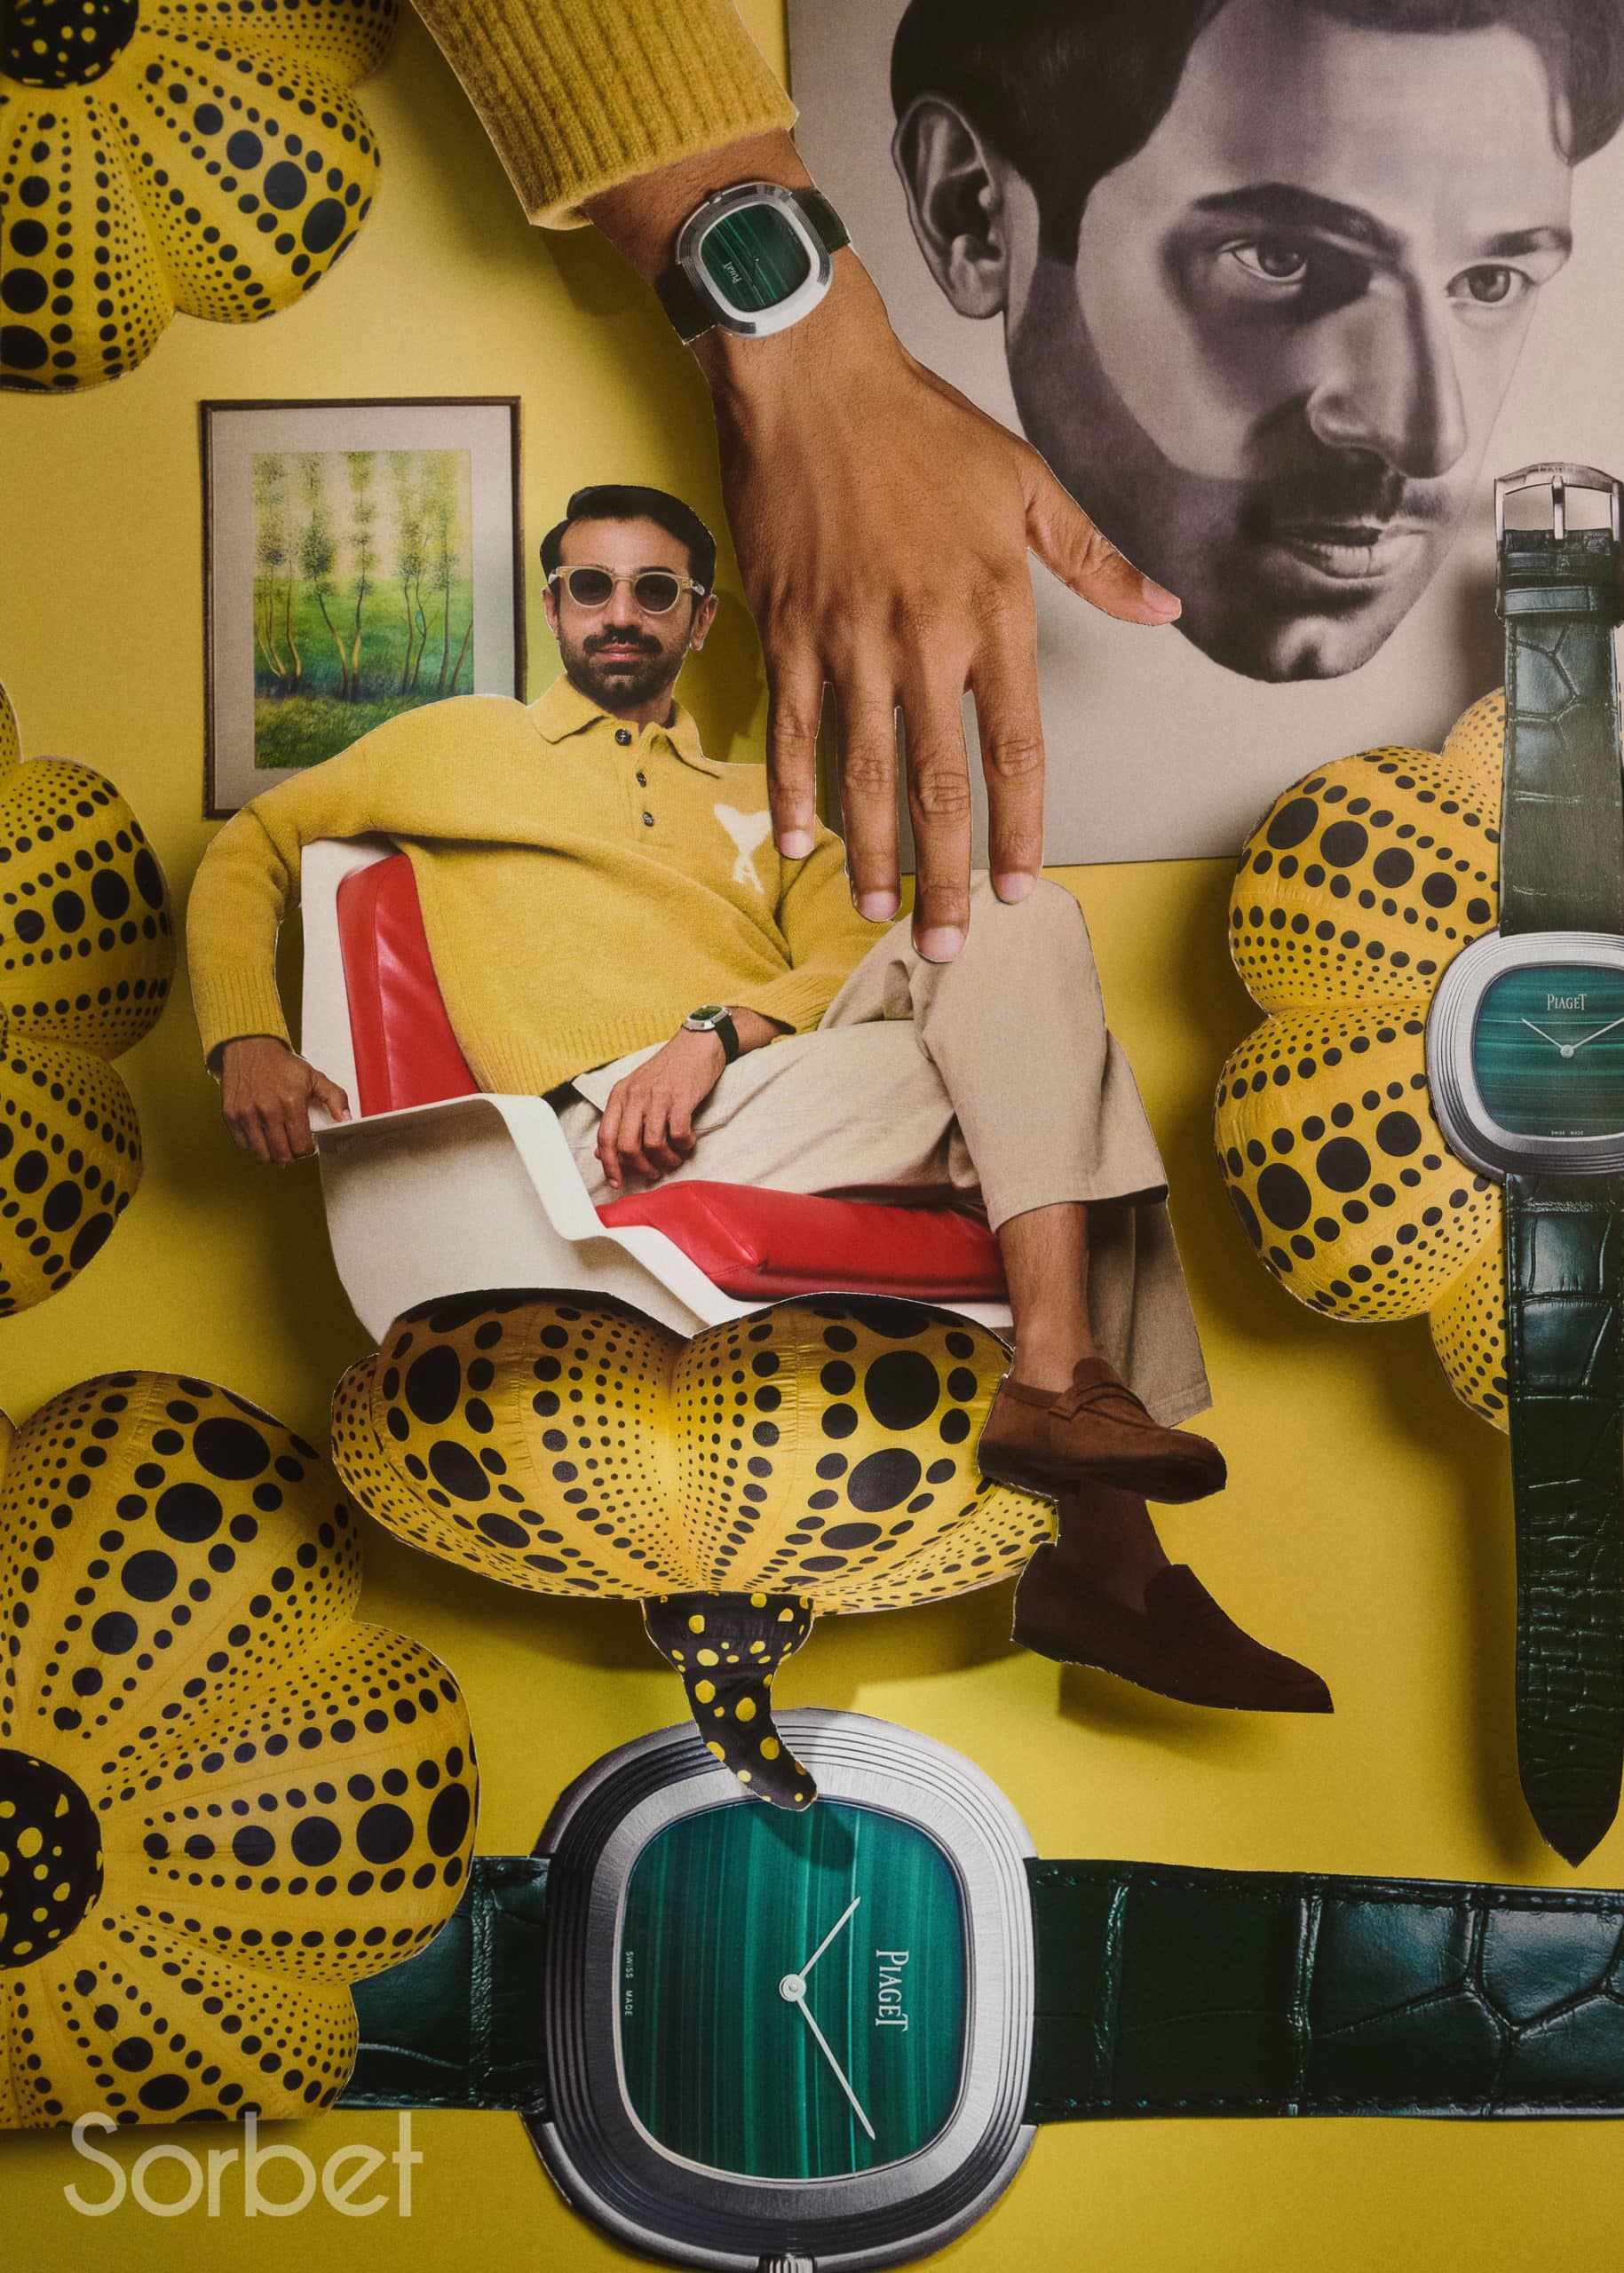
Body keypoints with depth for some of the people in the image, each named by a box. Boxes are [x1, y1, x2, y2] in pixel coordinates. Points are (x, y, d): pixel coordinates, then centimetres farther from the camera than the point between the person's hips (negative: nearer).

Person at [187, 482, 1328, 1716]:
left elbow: (856, 967, 11)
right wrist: (248, 1039, 6)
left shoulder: (765, 807, 30)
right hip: (618, 1126, -4)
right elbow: (250, 849, 25)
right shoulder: (464, 744, 24)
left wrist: (720, 1028, -12)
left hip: (779, 1077, 5)